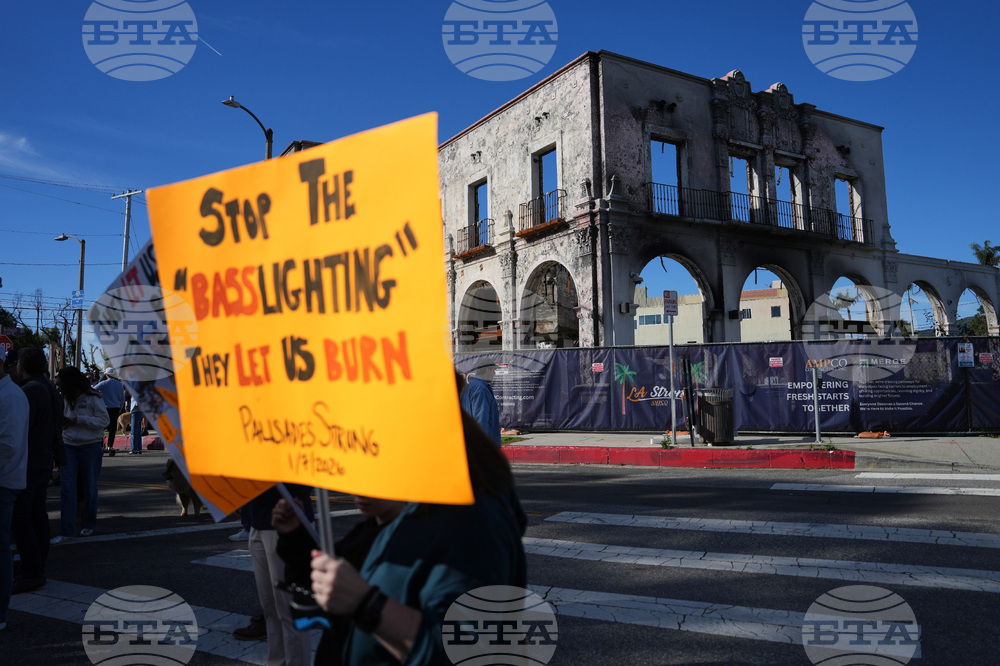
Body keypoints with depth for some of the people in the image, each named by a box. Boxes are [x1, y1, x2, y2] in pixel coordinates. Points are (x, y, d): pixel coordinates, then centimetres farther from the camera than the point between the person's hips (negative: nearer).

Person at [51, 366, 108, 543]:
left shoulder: (93, 398, -8)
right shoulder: (66, 399, 10)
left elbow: (104, 421, -13)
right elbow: (64, 420, 23)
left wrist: (77, 420, -18)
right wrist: (63, 422, -1)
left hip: (90, 446, -5)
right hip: (69, 446, 5)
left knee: (89, 488, 8)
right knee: (66, 488, -4)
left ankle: (89, 524, 26)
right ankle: (66, 530, 0)